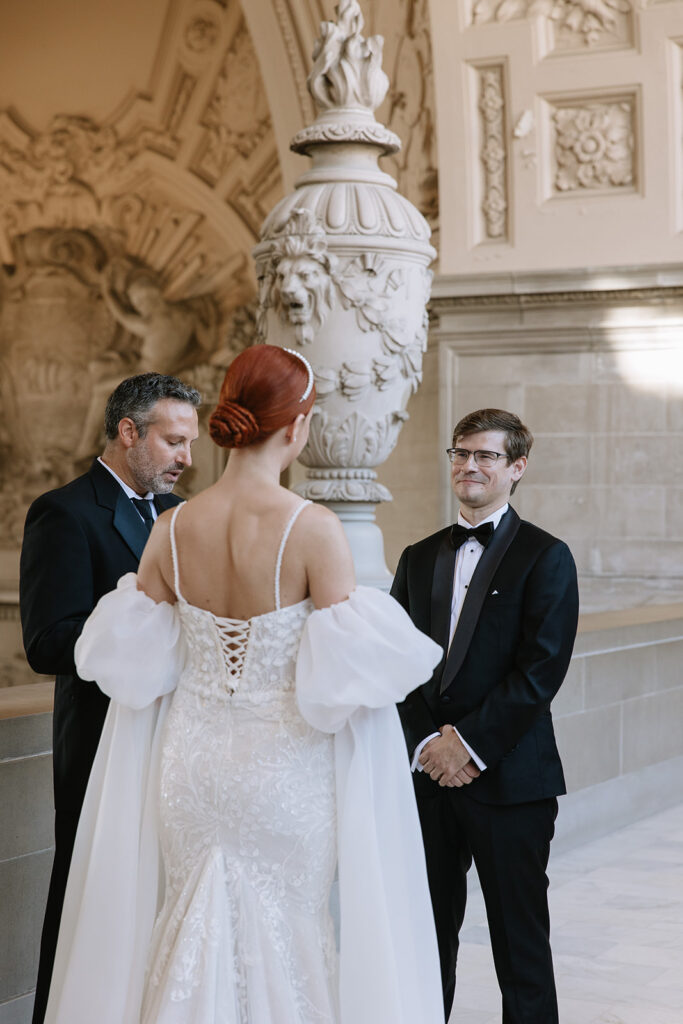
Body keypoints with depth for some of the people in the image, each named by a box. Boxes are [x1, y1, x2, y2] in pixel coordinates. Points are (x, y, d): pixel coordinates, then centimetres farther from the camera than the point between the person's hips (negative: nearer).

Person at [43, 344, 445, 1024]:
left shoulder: (171, 530, -4)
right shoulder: (313, 530, -17)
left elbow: (132, 664, 1)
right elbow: (345, 673, -17)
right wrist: (398, 656, 2)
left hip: (192, 763, 4)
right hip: (284, 768, -4)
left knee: (190, 935, 16)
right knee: (285, 935, 12)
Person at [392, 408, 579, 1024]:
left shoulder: (545, 557, -2)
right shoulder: (420, 558, 14)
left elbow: (540, 670, -11)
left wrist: (471, 743, -14)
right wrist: (428, 742, -8)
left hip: (510, 779, -5)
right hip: (429, 774, 5)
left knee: (520, 943, 3)